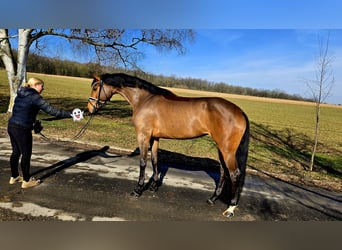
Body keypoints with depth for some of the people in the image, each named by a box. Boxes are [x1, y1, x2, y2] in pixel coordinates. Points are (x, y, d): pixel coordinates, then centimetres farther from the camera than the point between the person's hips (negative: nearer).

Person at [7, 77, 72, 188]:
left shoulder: (20, 95, 13)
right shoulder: (35, 97, -12)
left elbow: (18, 111, 17)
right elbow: (51, 110, -18)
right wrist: (70, 114, -17)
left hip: (11, 126, 9)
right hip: (22, 129, -9)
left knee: (16, 152, 20)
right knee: (26, 154, 4)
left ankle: (14, 177, 36)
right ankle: (26, 181, 17)